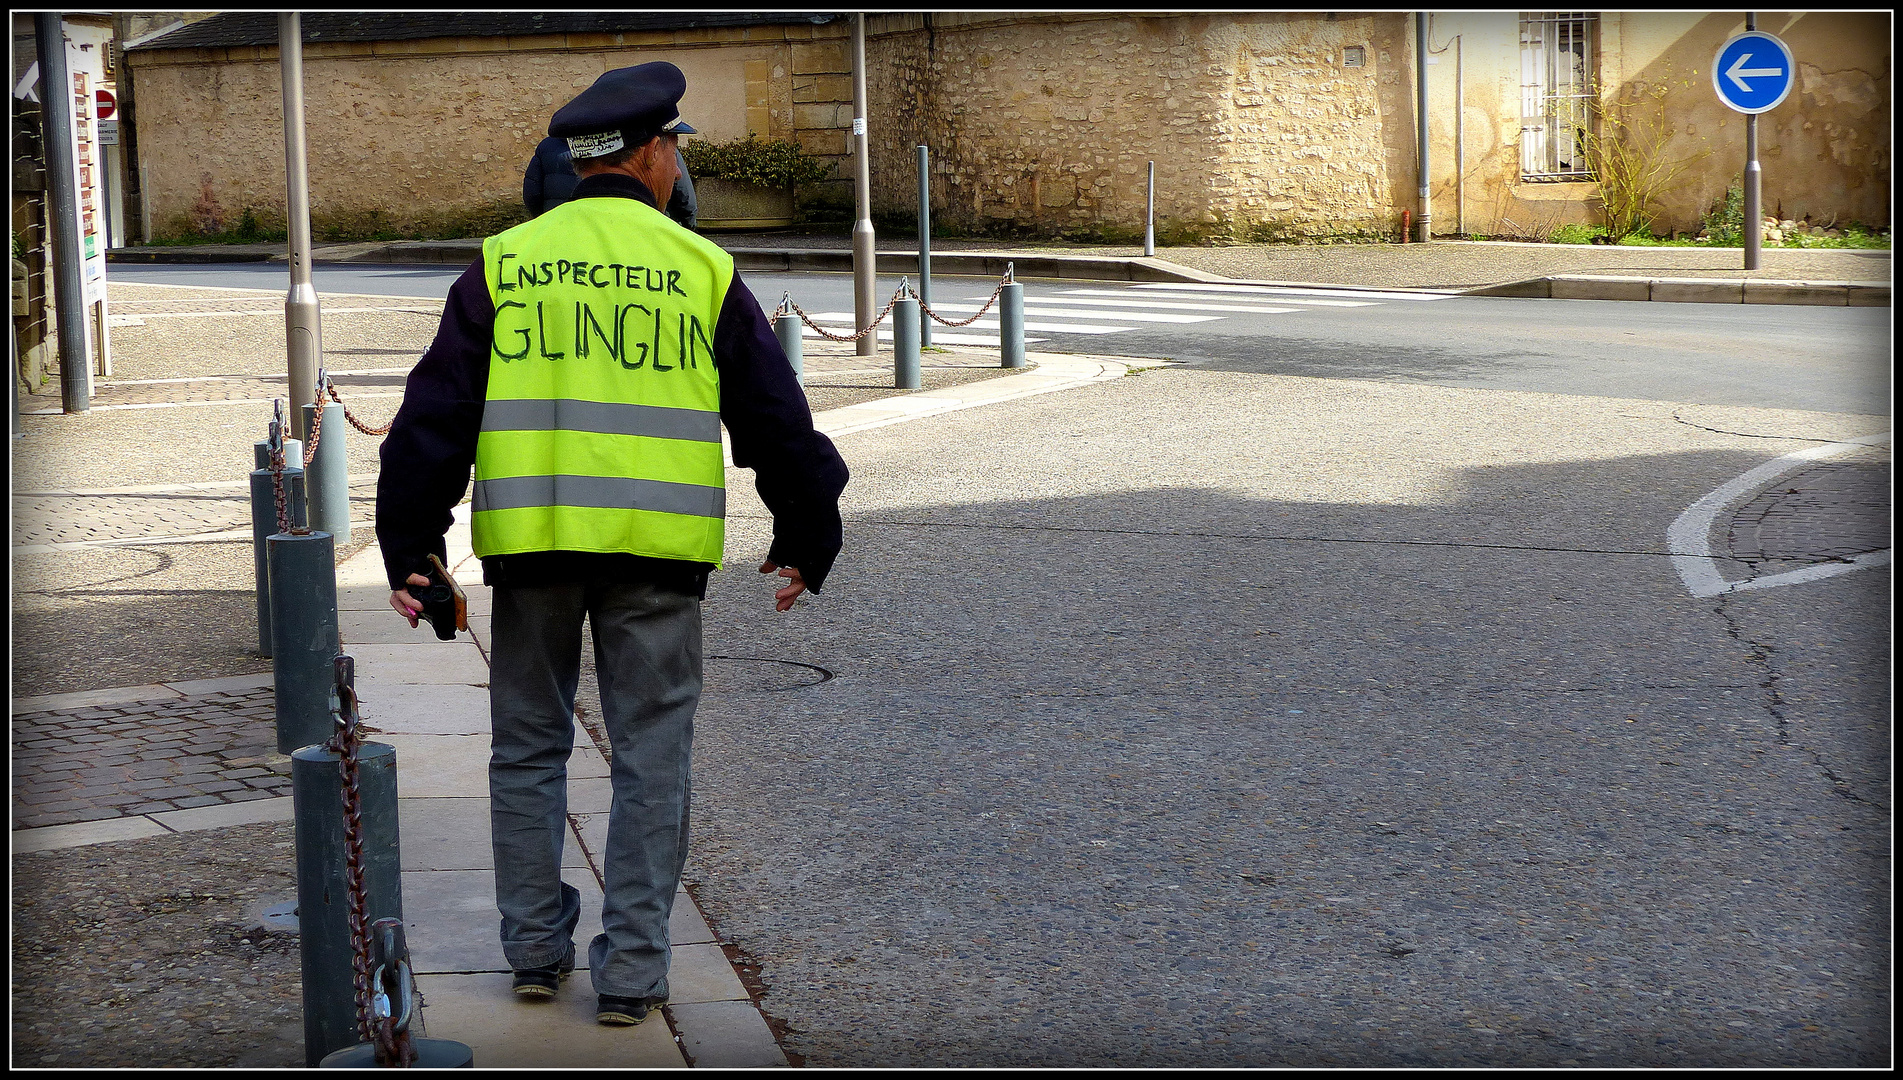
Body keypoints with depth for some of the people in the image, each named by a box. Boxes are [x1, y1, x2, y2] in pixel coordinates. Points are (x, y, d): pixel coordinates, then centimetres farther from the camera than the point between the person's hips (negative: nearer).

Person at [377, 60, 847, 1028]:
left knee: (528, 747, 15)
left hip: (529, 544, 2)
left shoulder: (503, 263, 6)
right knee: (649, 759, 5)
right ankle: (631, 970, 5)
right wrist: (805, 540, 18)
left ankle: (535, 947, 21)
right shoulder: (702, 268, 3)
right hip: (657, 550, -1)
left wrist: (410, 548, 9)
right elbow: (776, 420, 7)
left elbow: (434, 415, 4)